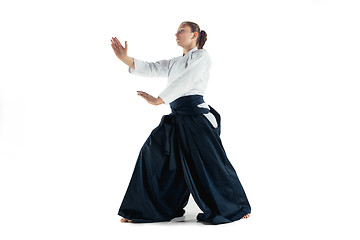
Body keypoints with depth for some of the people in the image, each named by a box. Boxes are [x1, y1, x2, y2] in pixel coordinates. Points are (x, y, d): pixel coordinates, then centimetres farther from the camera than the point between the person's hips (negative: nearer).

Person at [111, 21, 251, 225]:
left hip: (196, 115, -8)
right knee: (153, 154, 2)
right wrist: (125, 58, -6)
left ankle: (238, 207, 16)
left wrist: (158, 100, -20)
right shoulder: (174, 62, 21)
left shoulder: (201, 56, -3)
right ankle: (145, 211, 11)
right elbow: (151, 69, 8)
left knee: (212, 164, -3)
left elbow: (184, 82, -15)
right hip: (177, 118, 8)